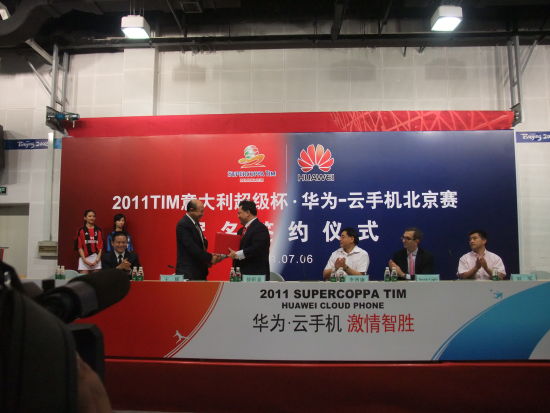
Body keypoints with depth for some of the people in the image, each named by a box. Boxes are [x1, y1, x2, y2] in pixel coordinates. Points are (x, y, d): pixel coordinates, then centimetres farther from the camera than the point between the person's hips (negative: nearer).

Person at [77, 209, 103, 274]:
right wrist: (84, 259, -9)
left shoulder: (98, 230, 8)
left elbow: (101, 245, 5)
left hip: (96, 258, 1)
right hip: (84, 258, -1)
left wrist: (98, 259, -5)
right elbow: (80, 246, 0)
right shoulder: (81, 230, 3)